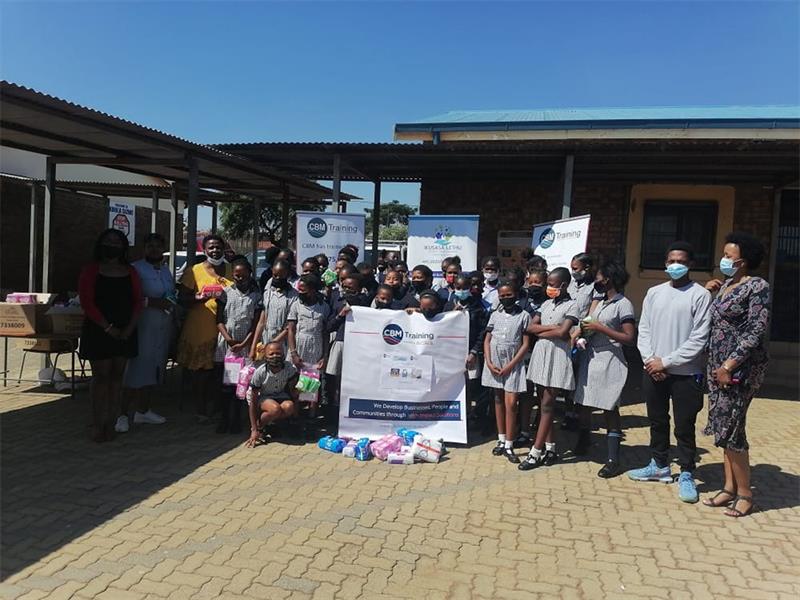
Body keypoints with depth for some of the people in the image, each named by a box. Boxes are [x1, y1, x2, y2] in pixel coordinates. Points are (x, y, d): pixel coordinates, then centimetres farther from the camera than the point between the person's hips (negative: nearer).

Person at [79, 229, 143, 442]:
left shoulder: (130, 272, 11)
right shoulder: (91, 270, 0)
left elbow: (138, 302, 7)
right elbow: (87, 302, -8)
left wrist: (129, 328, -6)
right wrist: (108, 328, -14)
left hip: (125, 333, 3)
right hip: (98, 331, -3)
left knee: (117, 376, 5)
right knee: (101, 376, -2)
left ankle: (111, 423, 11)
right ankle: (98, 425, 3)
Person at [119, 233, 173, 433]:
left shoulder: (166, 269, 16)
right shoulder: (136, 268, -8)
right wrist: (151, 302, -21)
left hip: (164, 327, 7)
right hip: (143, 325, -7)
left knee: (153, 369, 11)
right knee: (136, 369, -8)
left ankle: (143, 411, 22)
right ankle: (123, 414, -1)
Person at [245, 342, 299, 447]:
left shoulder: (290, 368, -20)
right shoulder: (260, 373, -24)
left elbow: (292, 390, -2)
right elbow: (253, 401, -19)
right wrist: (254, 430, -22)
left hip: (282, 397, 3)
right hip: (264, 398, -3)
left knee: (289, 407, -32)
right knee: (275, 408, -36)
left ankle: (269, 425, -5)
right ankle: (258, 428, -7)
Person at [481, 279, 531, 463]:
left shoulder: (524, 316, -2)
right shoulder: (495, 315, 7)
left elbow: (525, 344, -5)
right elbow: (487, 340, 8)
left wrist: (510, 365, -11)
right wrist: (489, 363, -5)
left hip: (513, 365, -3)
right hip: (494, 364, 3)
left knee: (510, 403, -7)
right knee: (498, 401, 10)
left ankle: (509, 445, 0)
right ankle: (501, 440, 20)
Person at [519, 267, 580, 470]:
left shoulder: (571, 306, -5)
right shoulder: (546, 303, 13)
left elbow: (562, 333, -17)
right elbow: (531, 327, 4)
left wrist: (541, 333, -5)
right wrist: (551, 327, -9)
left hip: (557, 357, -7)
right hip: (540, 355, 7)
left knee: (547, 405, -5)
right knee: (543, 404, 9)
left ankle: (536, 452, -3)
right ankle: (550, 448, 18)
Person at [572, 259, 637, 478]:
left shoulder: (623, 304, -7)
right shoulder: (598, 302, 15)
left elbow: (630, 338, -14)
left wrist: (600, 328, -15)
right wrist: (582, 331, 3)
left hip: (608, 361, -7)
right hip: (589, 357, 7)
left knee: (610, 408, -6)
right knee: (583, 403, 11)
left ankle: (613, 460, -1)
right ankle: (583, 443, 32)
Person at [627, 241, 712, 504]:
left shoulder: (700, 295, -6)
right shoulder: (654, 293, 8)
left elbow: (699, 339, -11)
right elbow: (644, 330, 8)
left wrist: (666, 362, -12)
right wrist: (650, 359, -7)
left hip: (685, 373, -5)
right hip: (653, 371, 5)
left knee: (684, 427, 3)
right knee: (657, 421, 16)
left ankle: (686, 475, 17)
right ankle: (660, 466, 31)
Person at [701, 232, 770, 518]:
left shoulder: (757, 287, -10)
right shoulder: (726, 285, 13)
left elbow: (756, 331, -17)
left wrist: (730, 365, -19)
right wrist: (709, 291, 11)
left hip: (741, 368, -8)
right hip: (718, 366, 8)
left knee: (730, 429, -5)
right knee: (724, 427, 11)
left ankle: (745, 494, 9)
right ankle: (729, 488, 20)